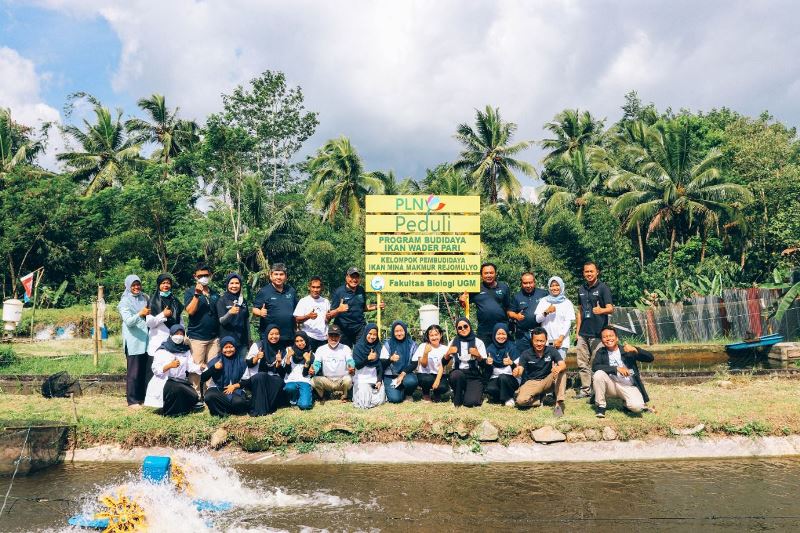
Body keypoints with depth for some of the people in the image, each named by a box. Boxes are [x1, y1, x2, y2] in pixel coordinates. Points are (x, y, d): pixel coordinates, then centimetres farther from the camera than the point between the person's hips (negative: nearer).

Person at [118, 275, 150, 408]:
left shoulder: (144, 298, 12)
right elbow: (128, 321, -16)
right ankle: (132, 401, 3)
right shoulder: (125, 302, -4)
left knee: (144, 371, 8)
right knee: (133, 372, -3)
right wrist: (140, 314, -32)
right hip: (133, 341, -5)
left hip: (145, 340, 5)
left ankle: (142, 397, 18)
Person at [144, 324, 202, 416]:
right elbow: (155, 370, -11)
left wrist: (201, 367, -18)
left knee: (193, 397, -19)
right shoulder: (162, 350, -4)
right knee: (177, 389, -36)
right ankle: (169, 411, -9)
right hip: (164, 382, -5)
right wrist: (170, 365, -26)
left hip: (180, 382, 5)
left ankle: (179, 408, 12)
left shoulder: (185, 350, 12)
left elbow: (190, 367, 2)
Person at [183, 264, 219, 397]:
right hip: (196, 337, -4)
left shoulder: (215, 294, 14)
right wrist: (197, 294, -20)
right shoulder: (190, 292, 1)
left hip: (214, 337, 4)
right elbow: (190, 311, -12)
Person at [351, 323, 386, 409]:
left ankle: (373, 391, 19)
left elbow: (380, 365, 4)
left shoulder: (378, 346, 5)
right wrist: (368, 358, -25)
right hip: (362, 378, -3)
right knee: (365, 402, -17)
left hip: (376, 377, 3)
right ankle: (359, 391, 15)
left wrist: (379, 380, -7)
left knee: (380, 400, -12)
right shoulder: (358, 346, -4)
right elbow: (357, 365, -10)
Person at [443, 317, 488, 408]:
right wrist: (448, 353, -19)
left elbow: (484, 365, -3)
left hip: (474, 376, -1)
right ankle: (457, 399, -7)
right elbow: (444, 363, 1)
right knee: (456, 374, -36)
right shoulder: (454, 342, 6)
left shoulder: (478, 342, 1)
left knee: (470, 402, -25)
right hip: (458, 374, 2)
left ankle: (476, 392, 12)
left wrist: (478, 355, -23)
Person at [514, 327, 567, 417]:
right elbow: (519, 371, -17)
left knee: (562, 371, -28)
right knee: (521, 400, -30)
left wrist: (559, 368, -48)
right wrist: (517, 372, -44)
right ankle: (538, 399, 4)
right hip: (532, 382, -1)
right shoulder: (526, 354, -11)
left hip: (548, 381, 1)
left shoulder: (551, 351, -9)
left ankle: (559, 404, -26)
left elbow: (563, 365, -22)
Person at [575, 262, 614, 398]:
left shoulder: (603, 288, -4)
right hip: (583, 333, 6)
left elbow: (611, 309, -13)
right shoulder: (581, 289, 13)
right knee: (582, 364, 7)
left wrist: (601, 310, -35)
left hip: (597, 333, -5)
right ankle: (585, 390, 16)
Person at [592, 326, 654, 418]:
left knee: (636, 407, -30)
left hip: (629, 387, -1)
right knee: (599, 374, -28)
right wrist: (616, 368, -23)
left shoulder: (627, 350, 3)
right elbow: (595, 367, -13)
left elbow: (650, 358, -5)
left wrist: (635, 349, -23)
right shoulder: (601, 352, 6)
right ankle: (600, 406, -10)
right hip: (611, 385, 1)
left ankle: (627, 403, 8)